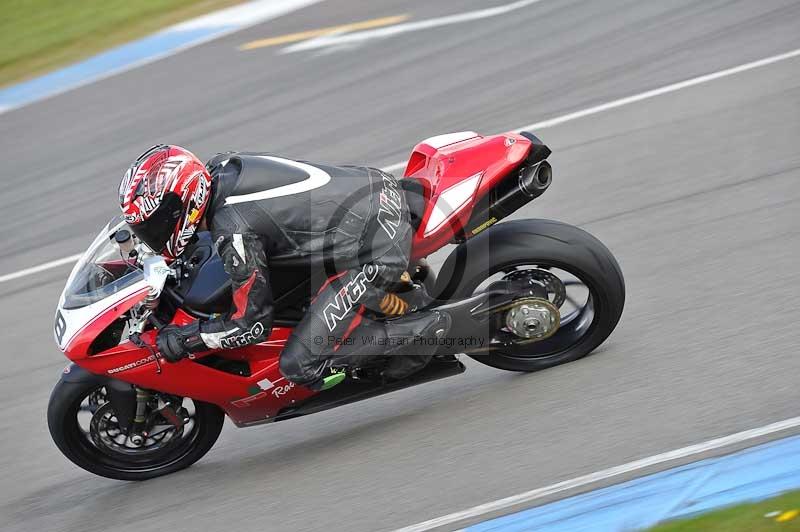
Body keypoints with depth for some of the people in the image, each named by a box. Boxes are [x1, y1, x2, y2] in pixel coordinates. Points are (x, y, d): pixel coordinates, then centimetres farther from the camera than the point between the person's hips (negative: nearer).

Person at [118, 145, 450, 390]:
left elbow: (253, 324, -15)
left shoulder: (232, 230, -21)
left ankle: (419, 329, -3)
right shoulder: (221, 167, 3)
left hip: (375, 252, -9)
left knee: (300, 366, -10)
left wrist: (181, 339, -6)